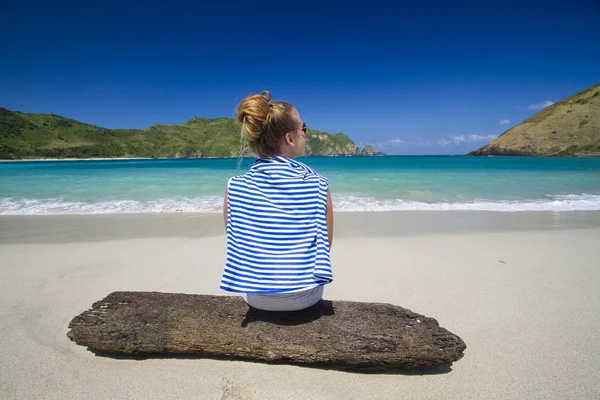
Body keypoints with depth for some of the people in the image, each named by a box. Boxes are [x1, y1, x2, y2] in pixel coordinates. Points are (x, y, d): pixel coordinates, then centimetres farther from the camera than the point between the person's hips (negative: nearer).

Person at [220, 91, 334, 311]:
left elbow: (237, 243, -2)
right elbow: (326, 242, -6)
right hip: (305, 297, -1)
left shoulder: (235, 187, -13)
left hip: (255, 298, 1)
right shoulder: (318, 185, -16)